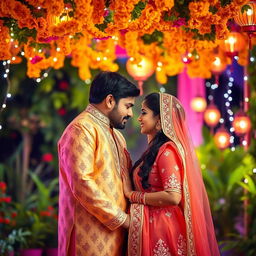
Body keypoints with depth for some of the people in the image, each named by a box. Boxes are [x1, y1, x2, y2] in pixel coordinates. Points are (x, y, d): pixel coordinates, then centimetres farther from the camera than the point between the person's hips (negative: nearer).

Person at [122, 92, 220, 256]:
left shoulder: (167, 150, -15)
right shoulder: (154, 149, 12)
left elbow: (173, 196, -23)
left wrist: (133, 195, -13)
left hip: (161, 229, -9)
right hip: (149, 227, 9)